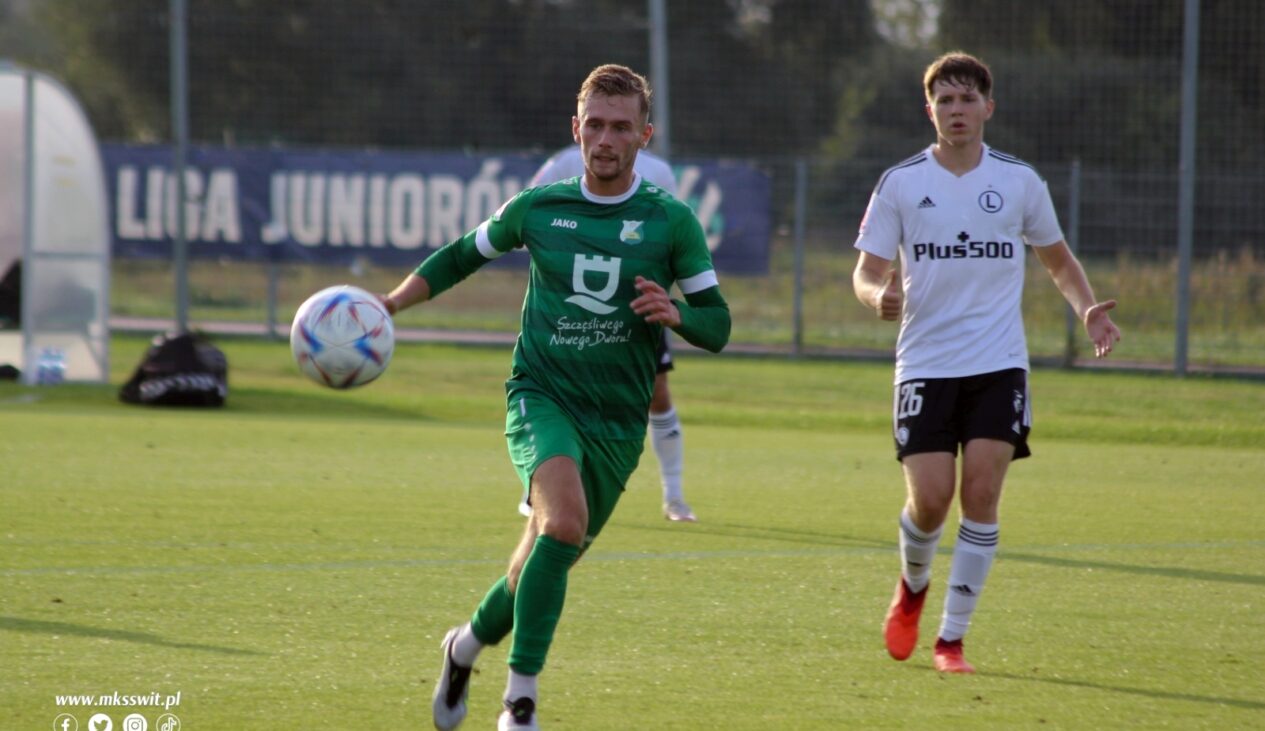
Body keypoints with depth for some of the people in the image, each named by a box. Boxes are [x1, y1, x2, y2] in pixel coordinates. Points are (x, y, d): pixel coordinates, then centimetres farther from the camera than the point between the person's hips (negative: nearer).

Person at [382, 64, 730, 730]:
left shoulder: (671, 222, 1)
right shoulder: (538, 208, 3)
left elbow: (716, 326, 5)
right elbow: (463, 255, 20)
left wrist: (675, 314, -18)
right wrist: (392, 302, 7)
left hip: (616, 419, 2)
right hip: (542, 395, -2)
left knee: (549, 559, 7)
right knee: (564, 520, -29)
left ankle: (468, 644, 38)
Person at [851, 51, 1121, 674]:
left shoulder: (1019, 181, 5)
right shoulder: (900, 184, 1)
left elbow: (1058, 259, 18)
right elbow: (866, 272, 1)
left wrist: (1087, 309, -2)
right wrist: (878, 296, -23)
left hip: (999, 365, 1)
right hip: (925, 365, -1)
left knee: (981, 495, -11)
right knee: (930, 501, -9)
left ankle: (952, 638, -1)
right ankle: (912, 587, 26)